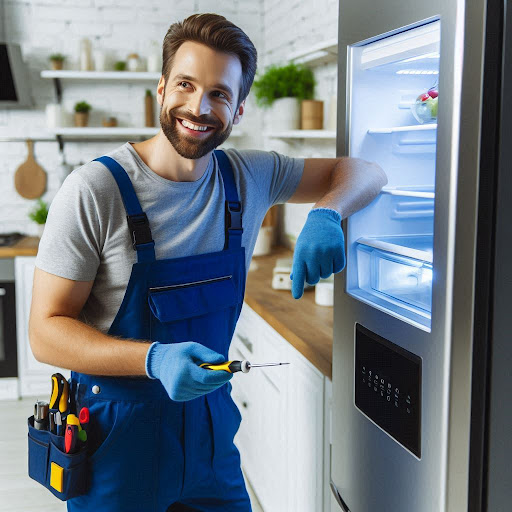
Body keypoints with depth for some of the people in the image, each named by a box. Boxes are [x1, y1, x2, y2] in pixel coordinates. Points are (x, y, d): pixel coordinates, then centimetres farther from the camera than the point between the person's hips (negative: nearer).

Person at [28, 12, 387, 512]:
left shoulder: (250, 177, -3)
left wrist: (325, 214, -19)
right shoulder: (94, 190, -18)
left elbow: (364, 172, 4)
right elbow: (46, 331, -16)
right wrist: (155, 359, -32)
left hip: (210, 422, 5)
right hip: (117, 433, -4)